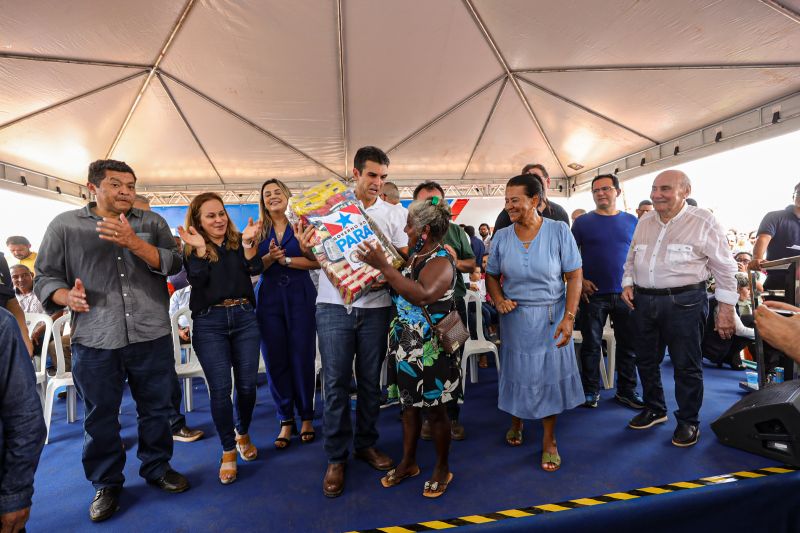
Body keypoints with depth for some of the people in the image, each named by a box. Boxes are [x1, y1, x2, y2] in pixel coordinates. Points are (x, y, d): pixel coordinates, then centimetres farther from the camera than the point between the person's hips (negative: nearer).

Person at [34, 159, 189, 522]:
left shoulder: (152, 223, 8)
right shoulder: (65, 225, 5)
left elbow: (173, 264, -4)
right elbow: (45, 276, 6)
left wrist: (133, 242, -17)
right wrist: (66, 296, -16)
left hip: (152, 336, 1)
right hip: (94, 340, 0)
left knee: (156, 408, 12)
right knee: (100, 415, 11)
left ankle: (157, 468, 33)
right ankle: (106, 484, 31)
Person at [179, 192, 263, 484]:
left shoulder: (238, 242, 7)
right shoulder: (192, 249, 5)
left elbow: (256, 269, -8)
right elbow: (196, 280, -9)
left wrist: (249, 243, -23)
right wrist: (200, 249, -21)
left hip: (244, 318, 2)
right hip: (209, 322, -1)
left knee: (247, 384, 7)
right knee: (220, 389, -1)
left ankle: (242, 434, 32)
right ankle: (228, 450, 16)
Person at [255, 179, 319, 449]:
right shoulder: (258, 230, 10)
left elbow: (317, 261, -6)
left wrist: (285, 259, -13)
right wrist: (270, 257, -14)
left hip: (301, 297, -2)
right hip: (269, 300, 2)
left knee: (302, 359, 1)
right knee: (275, 361, 4)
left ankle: (306, 417, 19)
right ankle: (286, 421, 19)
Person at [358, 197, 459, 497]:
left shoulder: (441, 262, -19)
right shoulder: (412, 256, 7)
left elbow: (422, 295, -37)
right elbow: (396, 291, 9)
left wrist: (383, 266, -35)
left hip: (431, 350, -8)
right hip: (407, 347, 8)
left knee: (435, 410, 10)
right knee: (409, 404, 20)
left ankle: (442, 469, 32)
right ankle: (408, 463, 38)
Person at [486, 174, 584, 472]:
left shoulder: (559, 231, -9)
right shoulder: (501, 236, -2)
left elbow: (574, 276, -8)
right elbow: (492, 275, 6)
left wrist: (569, 317, -15)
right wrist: (498, 300, -12)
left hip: (551, 316, -2)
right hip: (514, 316, 2)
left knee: (550, 375, 7)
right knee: (516, 372, 13)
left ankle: (549, 440, 25)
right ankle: (516, 422, 40)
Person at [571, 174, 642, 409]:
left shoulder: (631, 221, 8)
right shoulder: (583, 222, 1)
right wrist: (580, 280, -10)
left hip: (625, 293, 3)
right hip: (593, 294, -2)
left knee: (628, 345, 10)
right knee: (591, 345, 6)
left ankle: (626, 390, 26)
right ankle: (590, 390, 20)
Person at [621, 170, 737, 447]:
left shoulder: (703, 221, -6)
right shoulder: (644, 223, 10)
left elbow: (725, 268, -5)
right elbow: (631, 259, 20)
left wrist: (726, 308, -7)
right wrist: (628, 283, 4)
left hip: (684, 302, -5)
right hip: (644, 300, 6)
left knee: (686, 365, 5)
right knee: (646, 360, 15)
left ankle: (688, 421, 24)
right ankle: (654, 409, 35)